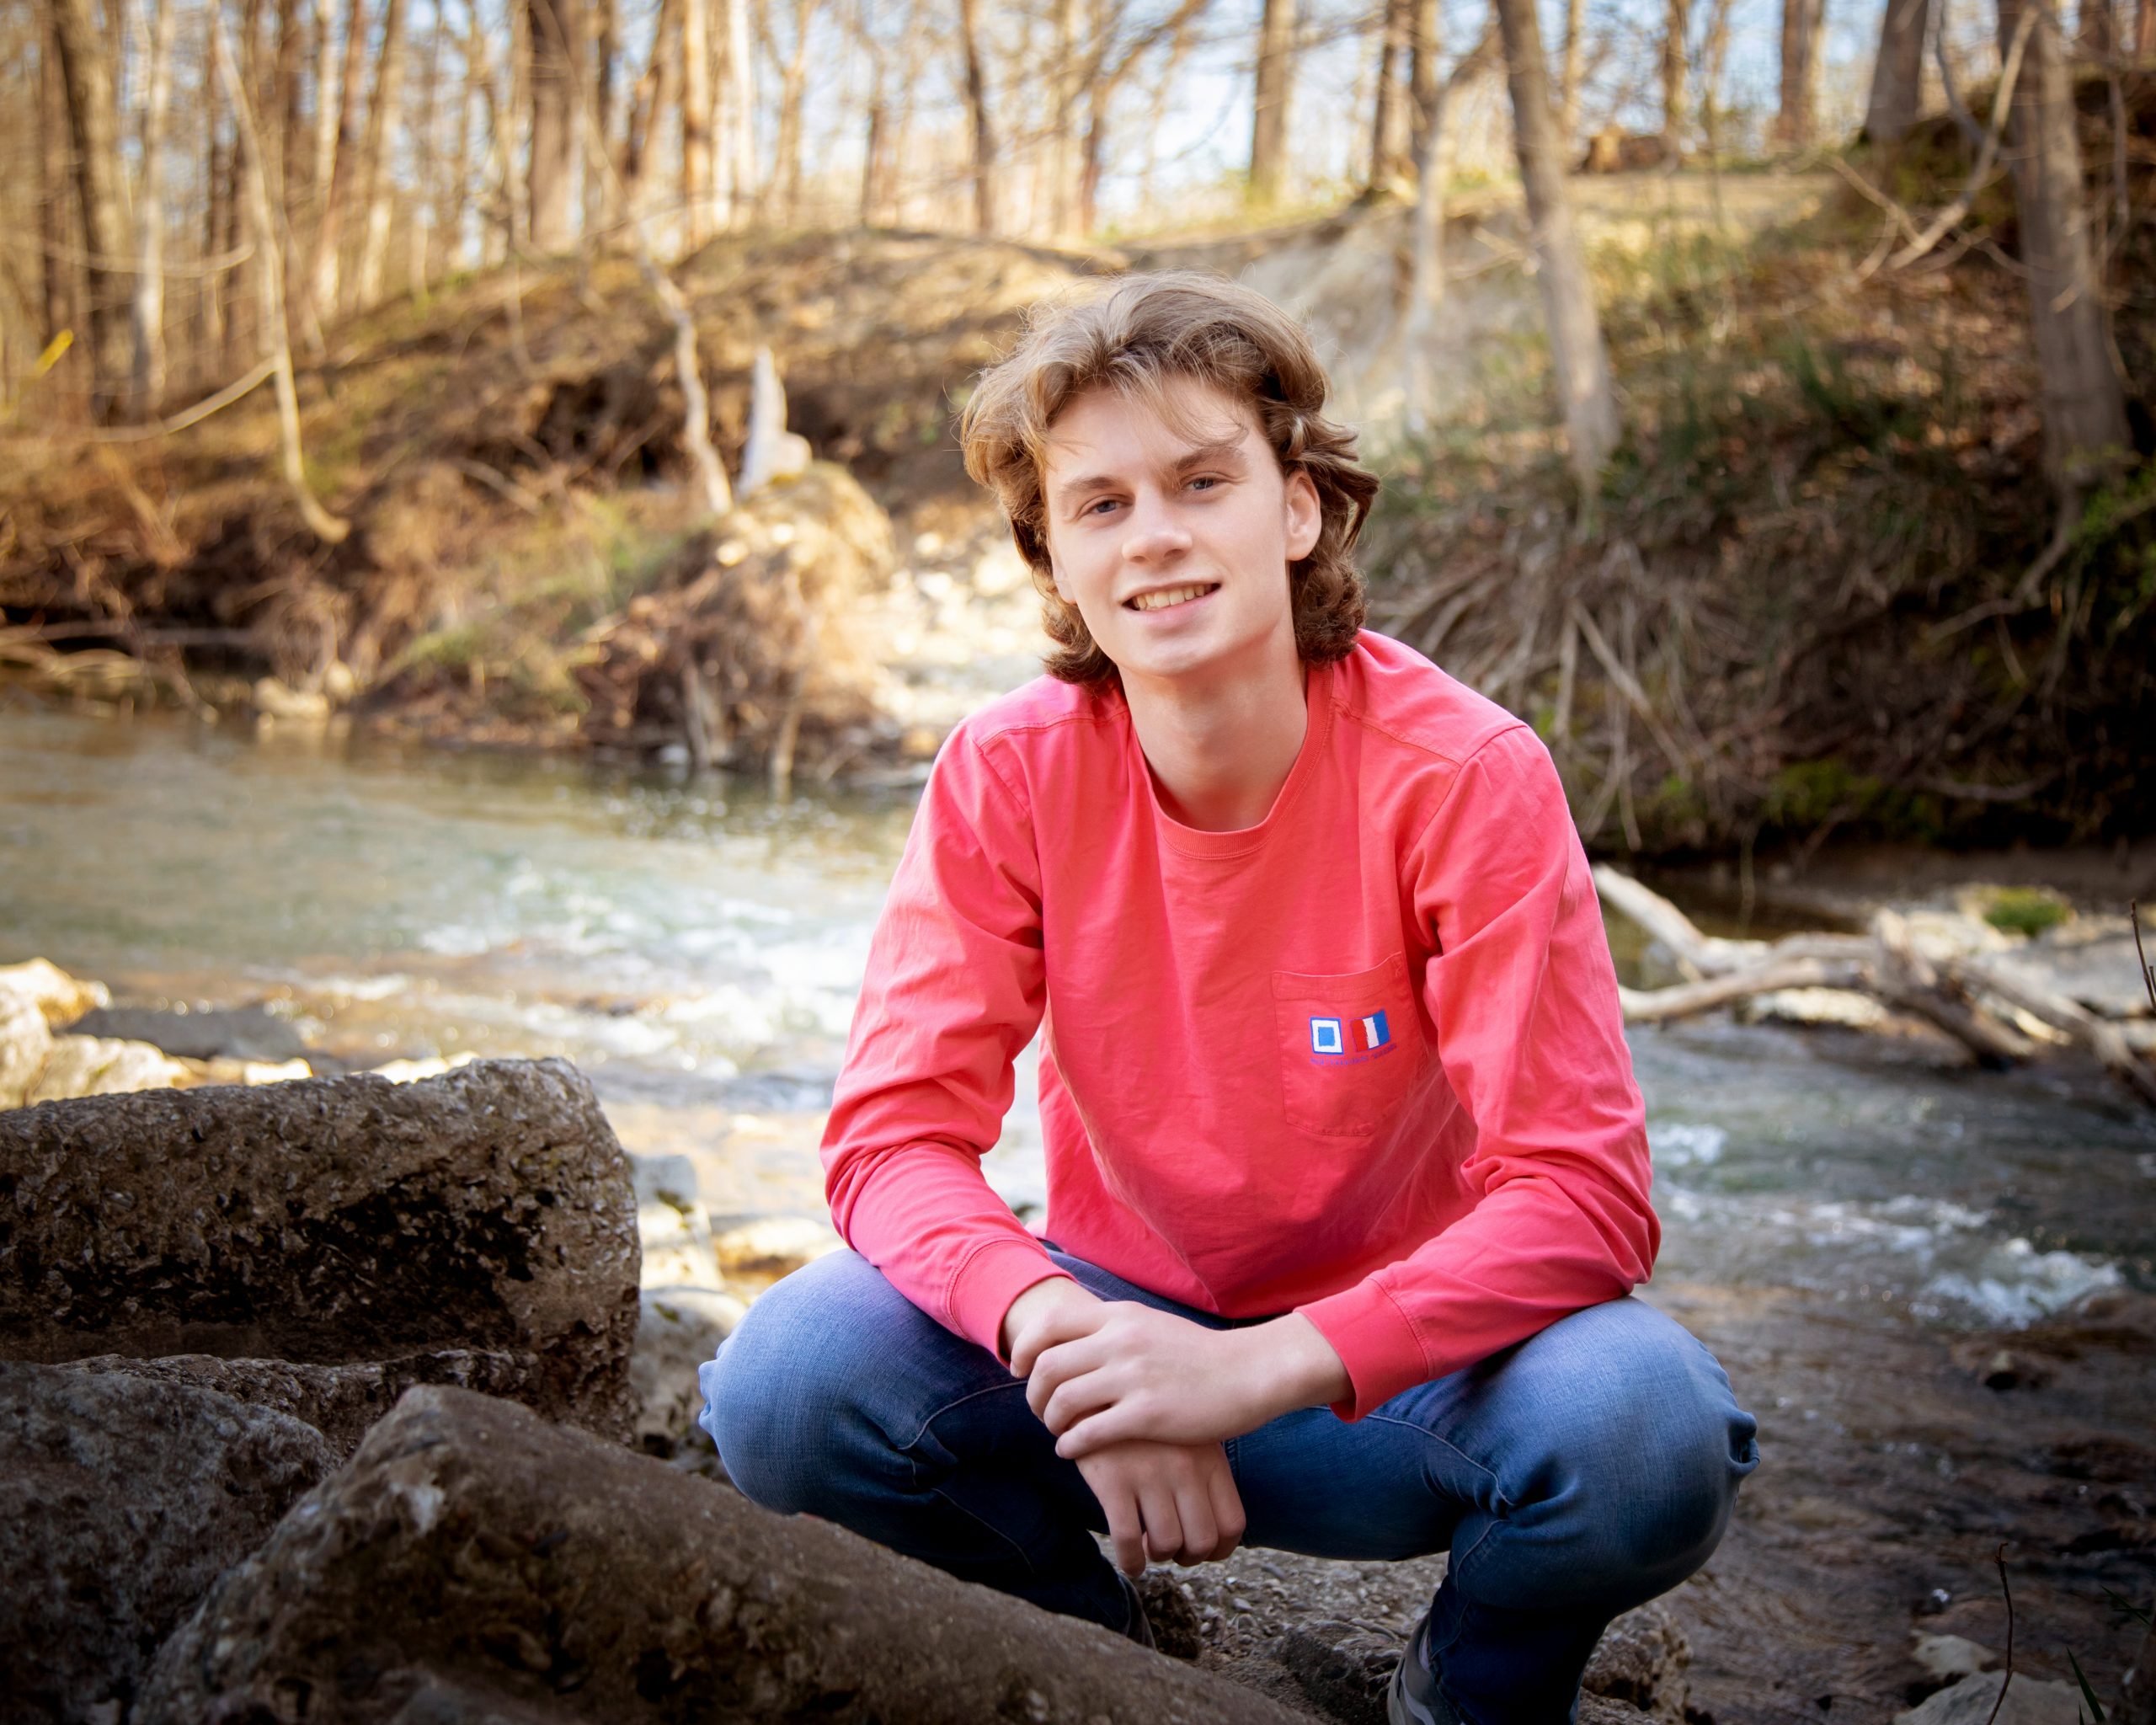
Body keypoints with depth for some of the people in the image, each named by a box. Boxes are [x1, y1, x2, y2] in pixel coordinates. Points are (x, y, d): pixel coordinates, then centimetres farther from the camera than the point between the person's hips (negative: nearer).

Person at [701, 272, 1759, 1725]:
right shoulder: (1009, 776, -12)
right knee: (788, 1387, -24)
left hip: (1392, 1342, -1)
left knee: (1645, 1433, -33)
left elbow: (1584, 1194, -24)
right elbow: (897, 1133, -15)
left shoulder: (1467, 776, -20)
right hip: (1126, 1313, 2)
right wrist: (1058, 1331, -36)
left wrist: (1259, 1371, -36)